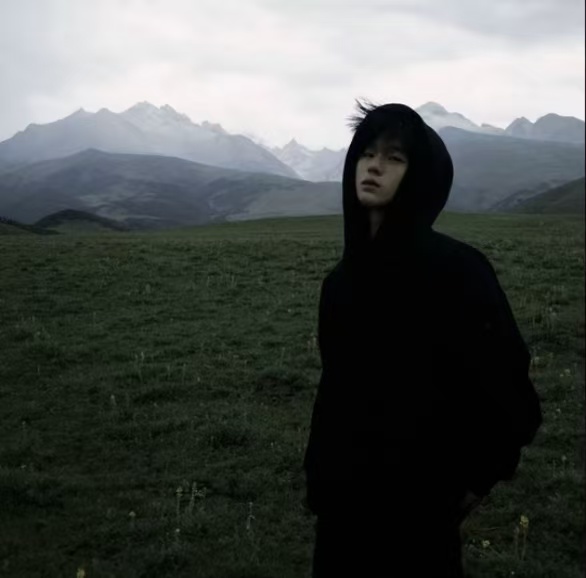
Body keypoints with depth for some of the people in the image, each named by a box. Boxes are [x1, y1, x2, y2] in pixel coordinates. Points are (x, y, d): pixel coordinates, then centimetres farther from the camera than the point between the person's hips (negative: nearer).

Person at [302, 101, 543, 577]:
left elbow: (506, 384, -15)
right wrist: (319, 481, 13)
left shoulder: (456, 268, -16)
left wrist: (474, 481, -7)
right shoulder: (342, 280, 5)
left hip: (416, 511, -6)